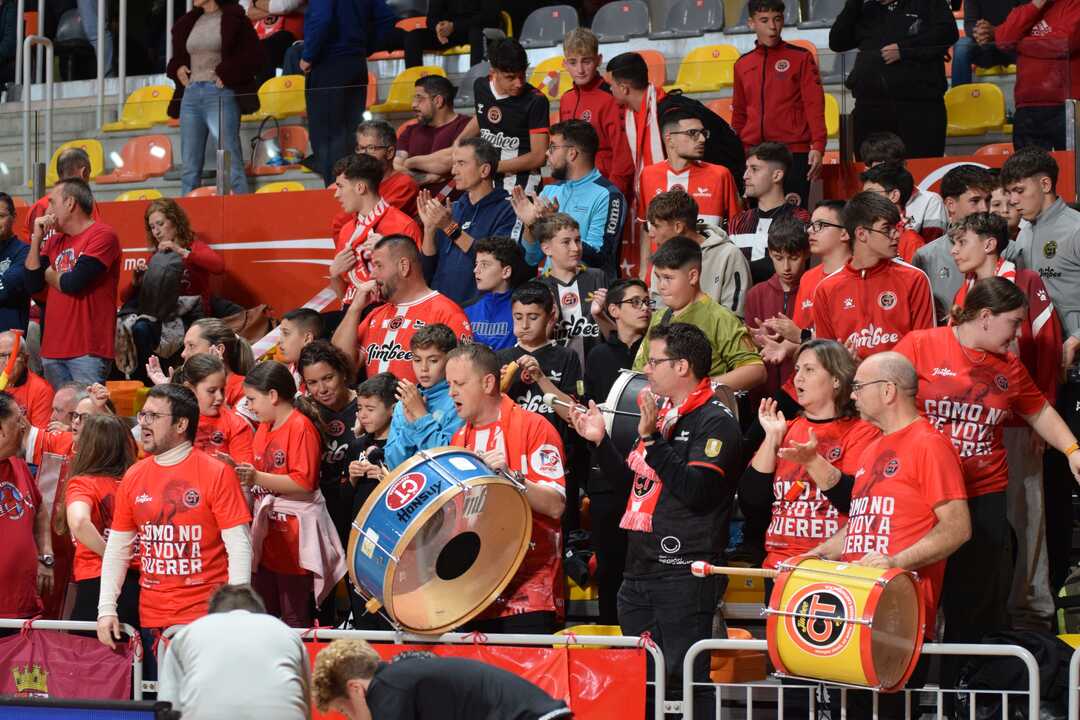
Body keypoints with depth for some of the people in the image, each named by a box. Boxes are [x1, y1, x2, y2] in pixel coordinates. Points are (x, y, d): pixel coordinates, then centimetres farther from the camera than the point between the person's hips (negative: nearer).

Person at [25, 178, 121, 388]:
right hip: (53, 350, 7)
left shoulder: (102, 235, -6)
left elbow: (73, 283, -16)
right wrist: (36, 238, 7)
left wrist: (48, 274, 5)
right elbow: (32, 284, 11)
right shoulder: (54, 241, 18)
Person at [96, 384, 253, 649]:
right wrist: (106, 609, 5)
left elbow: (239, 547, -9)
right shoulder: (134, 476, 9)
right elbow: (117, 549, 14)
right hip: (151, 619, 4)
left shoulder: (216, 473, -5)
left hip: (206, 616, -4)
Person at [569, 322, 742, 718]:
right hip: (639, 572, 9)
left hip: (684, 576, -9)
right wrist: (599, 441, 13)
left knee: (683, 678, -10)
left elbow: (695, 491, -22)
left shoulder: (715, 422, -10)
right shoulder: (662, 414, 17)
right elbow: (634, 481, 26)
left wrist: (652, 439, -22)